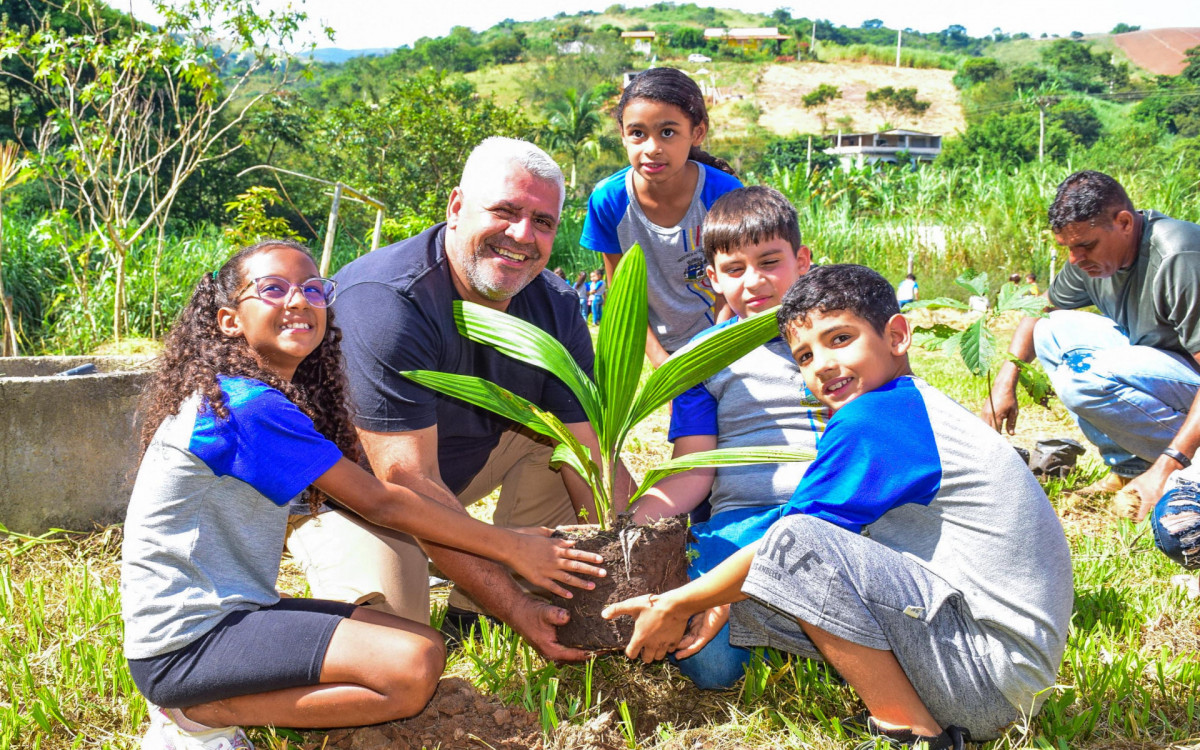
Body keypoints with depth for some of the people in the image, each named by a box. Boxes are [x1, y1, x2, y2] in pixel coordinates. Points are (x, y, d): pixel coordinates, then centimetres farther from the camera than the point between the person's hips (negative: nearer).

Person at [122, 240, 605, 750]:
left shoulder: (273, 401, 11)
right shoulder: (246, 407, -18)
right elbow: (377, 502, -16)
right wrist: (513, 548, -9)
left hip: (232, 611, 10)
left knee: (424, 646, 5)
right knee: (411, 670, -21)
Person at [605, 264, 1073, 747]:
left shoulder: (870, 418, -15)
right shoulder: (914, 408, 16)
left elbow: (789, 546, -13)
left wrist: (677, 605, 0)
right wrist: (720, 603, 15)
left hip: (1001, 667, -10)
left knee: (795, 545, -25)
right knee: (754, 592, 6)